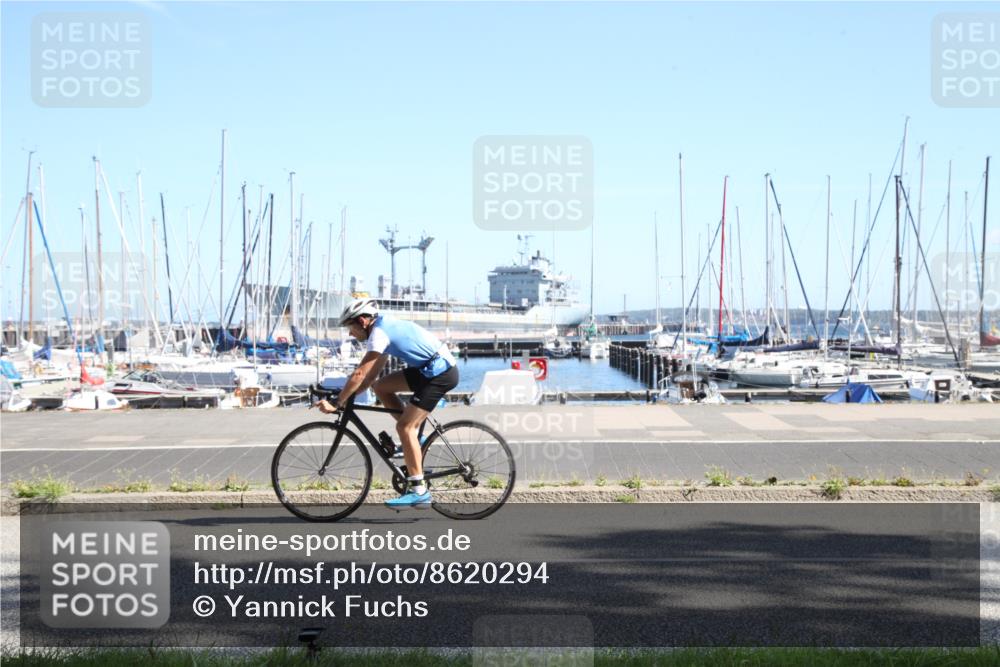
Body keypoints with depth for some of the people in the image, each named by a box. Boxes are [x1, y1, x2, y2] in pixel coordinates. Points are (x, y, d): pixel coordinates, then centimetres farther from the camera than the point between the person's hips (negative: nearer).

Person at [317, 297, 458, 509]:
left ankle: (419, 491, -13)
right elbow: (371, 376, 19)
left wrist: (337, 403, -14)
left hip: (441, 372, -10)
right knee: (381, 386, 11)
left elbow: (360, 374, -19)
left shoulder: (379, 332, -13)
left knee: (404, 427, -12)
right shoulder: (386, 327, 17)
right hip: (431, 368, 10)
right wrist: (347, 397, 12)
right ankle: (415, 435, 13)